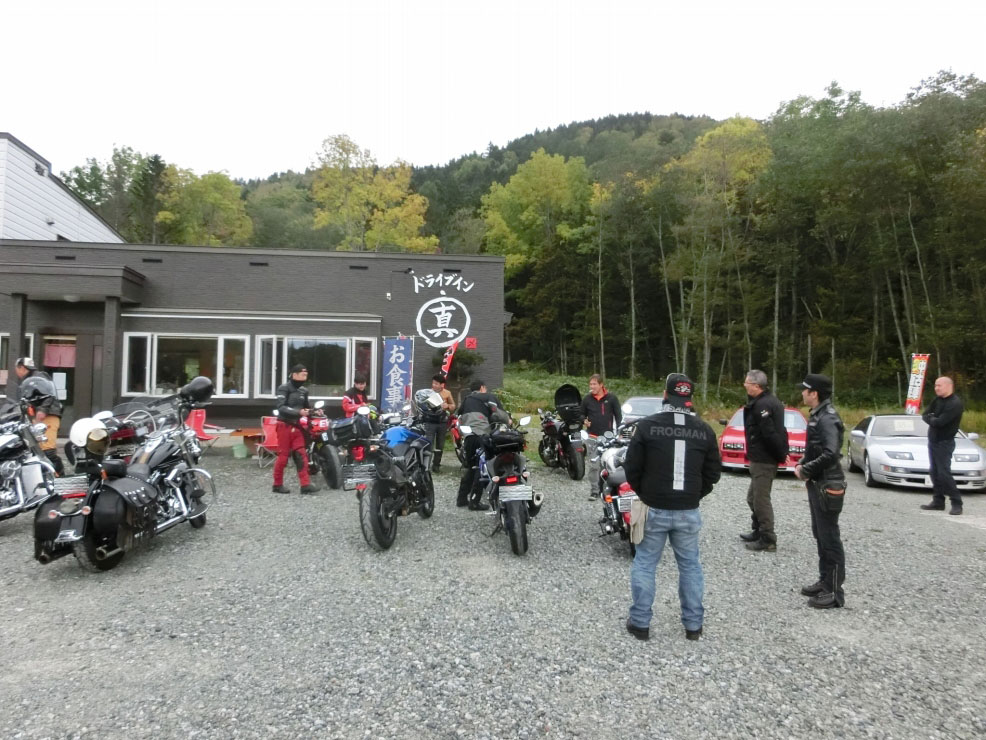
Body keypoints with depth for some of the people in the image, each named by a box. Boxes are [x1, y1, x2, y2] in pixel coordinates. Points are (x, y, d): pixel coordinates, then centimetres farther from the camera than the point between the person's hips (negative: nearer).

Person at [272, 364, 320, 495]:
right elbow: (281, 407, -18)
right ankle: (277, 484, 11)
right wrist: (299, 412, -27)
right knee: (283, 455, -1)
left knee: (301, 455, -1)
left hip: (297, 426, 6)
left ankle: (305, 484, -2)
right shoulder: (284, 388, -8)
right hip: (285, 425, -6)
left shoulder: (304, 390, 9)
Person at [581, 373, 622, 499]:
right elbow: (582, 414, 17)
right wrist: (584, 421, -5)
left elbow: (618, 416, 7)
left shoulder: (611, 398, 3)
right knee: (593, 465, -2)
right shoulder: (587, 399, 7)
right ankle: (594, 490, 4)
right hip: (592, 437, 1)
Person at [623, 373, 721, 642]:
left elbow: (631, 467, -7)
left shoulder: (648, 425, -10)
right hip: (688, 511, 3)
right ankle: (693, 625, 25)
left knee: (644, 564, 10)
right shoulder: (704, 430, 0)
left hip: (654, 509, -2)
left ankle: (640, 623, 16)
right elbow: (713, 472, 4)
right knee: (690, 566, 16)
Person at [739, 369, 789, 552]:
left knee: (761, 500, -3)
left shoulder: (762, 405, -20)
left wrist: (781, 454, -13)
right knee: (753, 498, 20)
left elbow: (770, 434, -24)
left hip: (763, 460, -11)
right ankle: (758, 532, 31)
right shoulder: (768, 400, 13)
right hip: (762, 458, 11)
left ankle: (768, 539, 5)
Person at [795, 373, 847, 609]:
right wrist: (802, 465, 3)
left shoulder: (828, 419, -20)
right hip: (817, 484, 10)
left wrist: (805, 471, -18)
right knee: (820, 536, 17)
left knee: (830, 539, -1)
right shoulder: (817, 415, 10)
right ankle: (824, 581, 29)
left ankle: (835, 592, 8)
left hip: (827, 486, -10)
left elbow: (830, 455, -30)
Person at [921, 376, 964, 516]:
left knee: (944, 473, -11)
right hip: (932, 441, 8)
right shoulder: (937, 400, 10)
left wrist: (930, 419, -5)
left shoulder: (955, 403, -17)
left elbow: (940, 422, -24)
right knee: (935, 473, 9)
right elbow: (924, 415, 9)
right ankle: (938, 501, 15)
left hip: (944, 443, -8)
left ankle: (957, 503, -3)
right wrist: (933, 419, -11)